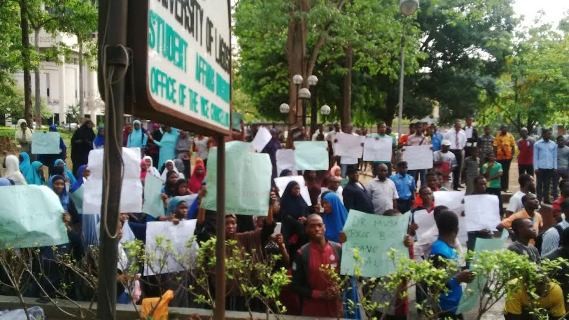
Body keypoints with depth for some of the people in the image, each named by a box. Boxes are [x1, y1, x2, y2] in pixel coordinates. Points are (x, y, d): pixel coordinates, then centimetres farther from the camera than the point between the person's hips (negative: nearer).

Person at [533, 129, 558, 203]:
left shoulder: (554, 144, 8)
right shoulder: (537, 144, -1)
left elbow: (555, 156, 10)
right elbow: (535, 157, -2)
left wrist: (555, 167, 4)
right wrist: (536, 168, -7)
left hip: (550, 168, 3)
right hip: (541, 167, -3)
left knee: (547, 184, 8)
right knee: (540, 184, 3)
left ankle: (546, 199, 15)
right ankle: (539, 199, 8)